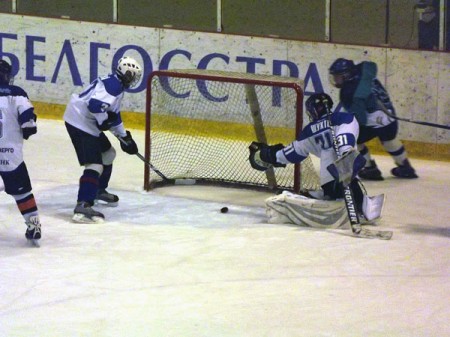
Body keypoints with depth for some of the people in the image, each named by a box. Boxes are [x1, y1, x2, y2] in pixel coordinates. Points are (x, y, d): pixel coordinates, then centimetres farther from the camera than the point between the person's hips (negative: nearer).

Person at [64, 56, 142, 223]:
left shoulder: (115, 84, 18)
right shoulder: (114, 85, -17)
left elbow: (113, 114, 26)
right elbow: (95, 103, -31)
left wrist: (124, 136, 26)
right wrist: (103, 121, -18)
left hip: (88, 123, 11)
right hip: (80, 123, -11)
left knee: (108, 153, 27)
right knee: (94, 165, -19)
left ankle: (99, 191, 42)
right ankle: (82, 206, -30)